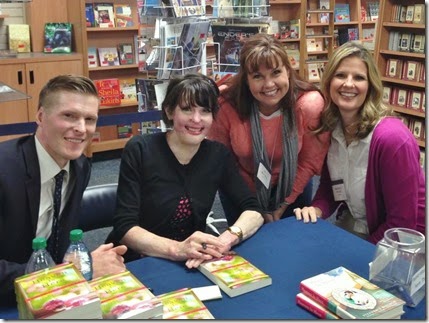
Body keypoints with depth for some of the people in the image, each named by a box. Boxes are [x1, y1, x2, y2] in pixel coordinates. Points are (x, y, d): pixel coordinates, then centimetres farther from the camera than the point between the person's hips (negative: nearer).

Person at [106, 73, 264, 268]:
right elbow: (124, 227, -18)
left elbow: (253, 210, -6)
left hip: (192, 265, 3)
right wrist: (177, 249, -34)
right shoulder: (140, 150, -13)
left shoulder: (218, 155, -2)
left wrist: (225, 240, -27)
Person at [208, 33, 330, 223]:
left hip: (290, 188, 1)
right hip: (241, 193, 0)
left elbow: (310, 162, -13)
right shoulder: (225, 106, -28)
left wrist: (285, 203, -7)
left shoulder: (310, 104, -27)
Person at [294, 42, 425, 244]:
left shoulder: (392, 138, -25)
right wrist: (317, 210, -12)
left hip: (387, 247, -5)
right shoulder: (329, 128, -6)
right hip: (347, 231, 6)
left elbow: (402, 224, -21)